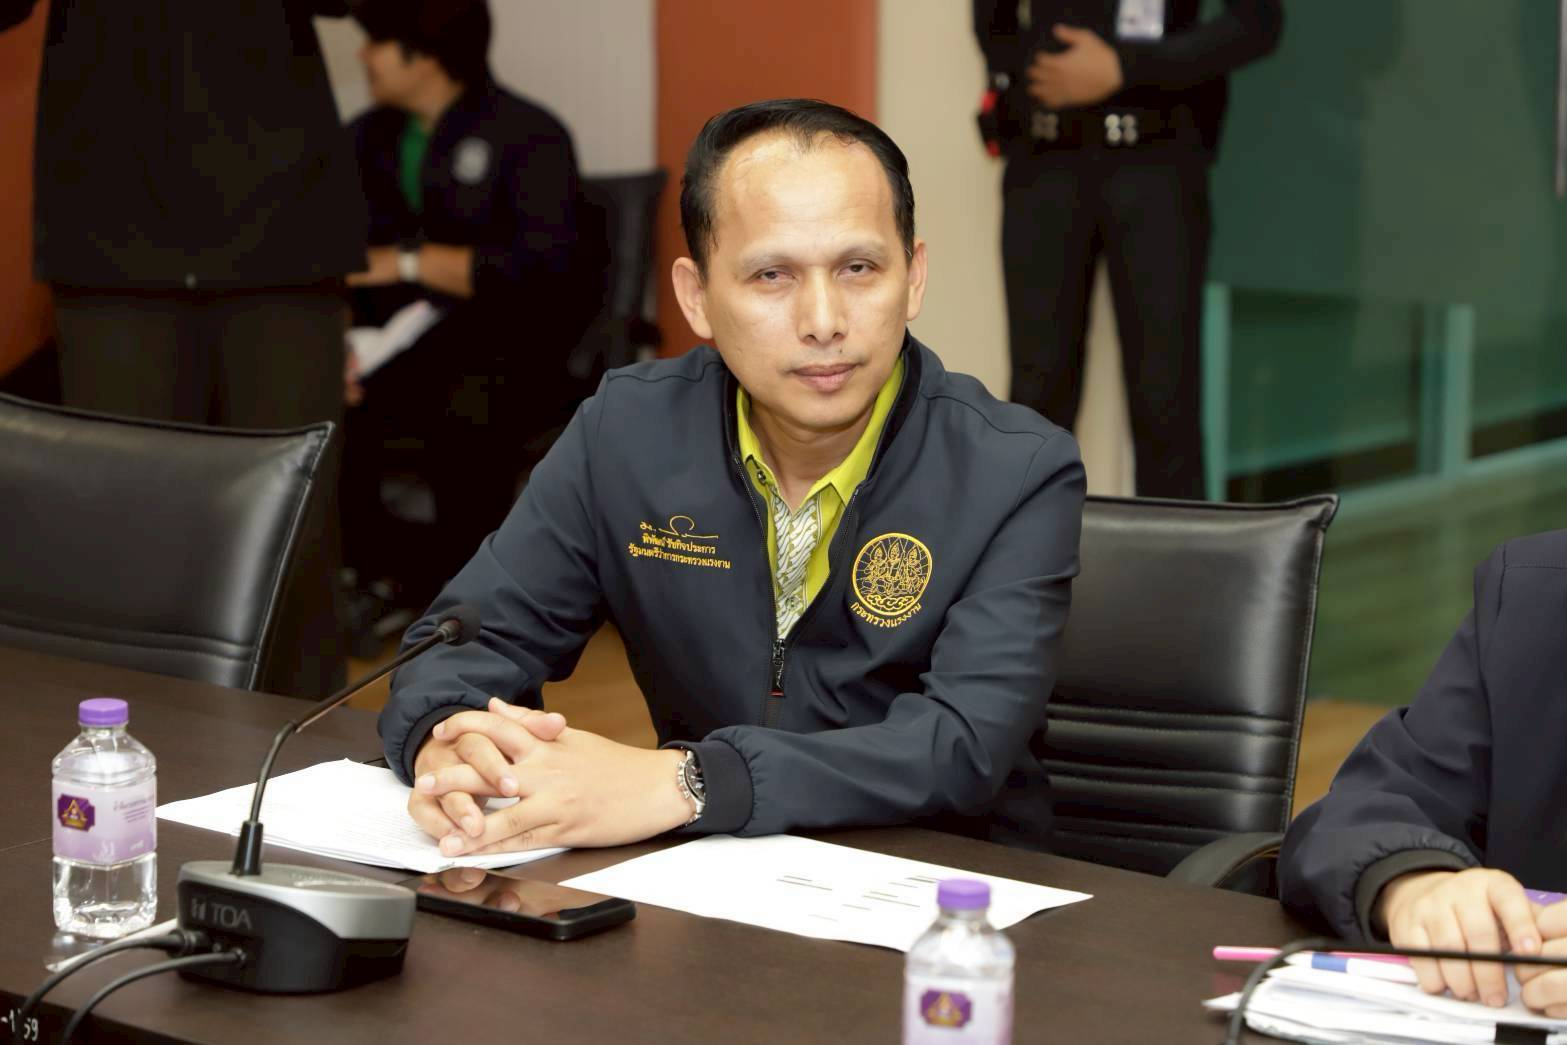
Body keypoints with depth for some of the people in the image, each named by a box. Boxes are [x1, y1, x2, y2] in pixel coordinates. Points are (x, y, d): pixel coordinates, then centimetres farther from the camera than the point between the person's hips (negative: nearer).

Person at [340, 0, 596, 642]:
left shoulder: (527, 135, -7)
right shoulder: (367, 139, 9)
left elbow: (544, 267, -19)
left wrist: (411, 262, -19)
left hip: (517, 354, -5)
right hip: (407, 353, 5)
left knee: (463, 406, -36)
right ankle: (383, 578, -5)